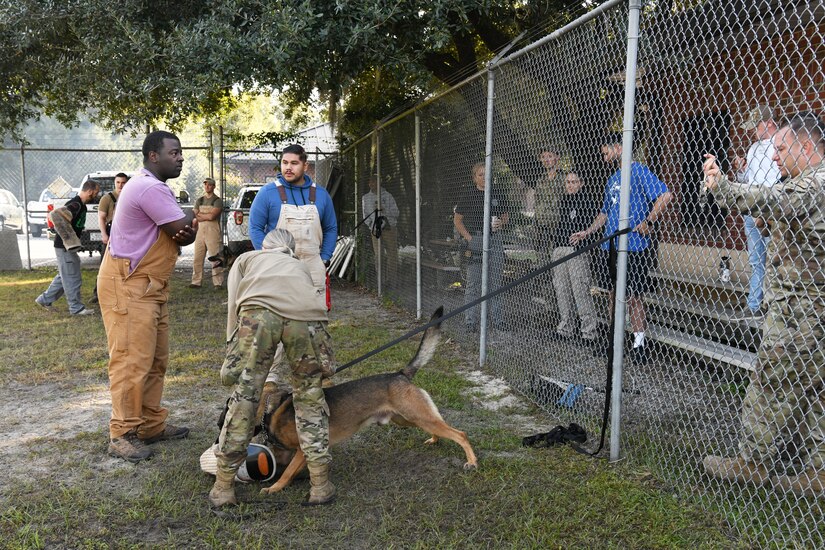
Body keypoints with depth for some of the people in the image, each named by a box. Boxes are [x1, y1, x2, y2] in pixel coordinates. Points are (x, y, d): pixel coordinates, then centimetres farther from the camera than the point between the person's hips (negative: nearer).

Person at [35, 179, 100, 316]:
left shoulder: (81, 205, 11)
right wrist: (68, 237, -30)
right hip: (64, 247, -10)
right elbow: (56, 214, -34)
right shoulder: (75, 204, -20)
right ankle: (76, 307, 8)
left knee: (64, 276, 20)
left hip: (68, 247, 10)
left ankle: (45, 299, 30)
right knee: (72, 277, -1)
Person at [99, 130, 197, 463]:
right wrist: (191, 221, 3)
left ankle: (151, 425, 22)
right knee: (132, 361, -7)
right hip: (128, 286, -10)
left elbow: (184, 233, 10)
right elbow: (183, 229, -20)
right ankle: (122, 435, 3)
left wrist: (187, 229, -14)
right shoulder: (149, 188, -19)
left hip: (150, 286, 10)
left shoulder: (156, 187, 16)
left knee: (156, 360, 12)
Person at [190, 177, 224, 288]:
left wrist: (200, 214, 1)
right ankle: (196, 282, 11)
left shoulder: (217, 201, 1)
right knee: (197, 258, 5)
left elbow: (212, 216, -12)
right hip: (200, 231, 6)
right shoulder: (199, 200, 19)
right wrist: (207, 216, -5)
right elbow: (195, 216, 9)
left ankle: (218, 282, -6)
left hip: (213, 232, -6)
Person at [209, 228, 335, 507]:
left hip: (259, 312, -2)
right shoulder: (301, 266, 42)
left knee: (243, 398, 10)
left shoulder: (246, 259, 37)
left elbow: (234, 309, 22)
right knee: (309, 398, 17)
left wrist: (234, 355, 26)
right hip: (307, 316, 2)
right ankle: (321, 483, 20)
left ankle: (223, 487, 21)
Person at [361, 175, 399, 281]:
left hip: (388, 228, -2)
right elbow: (365, 214, 15)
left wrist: (383, 209, -16)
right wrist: (371, 225, 2)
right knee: (378, 254, 1)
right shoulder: (365, 197, 9)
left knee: (392, 253, -2)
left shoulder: (387, 196, -1)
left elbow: (395, 212, -2)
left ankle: (392, 278, 6)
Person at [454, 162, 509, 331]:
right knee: (473, 282, -3)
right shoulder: (468, 195, 0)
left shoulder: (498, 194, 7)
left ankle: (496, 319, 16)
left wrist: (501, 223, -5)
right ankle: (470, 320, 3)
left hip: (495, 239, 3)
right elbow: (457, 219, 5)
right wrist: (468, 237, -6)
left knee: (495, 280, 7)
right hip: (475, 239, -3)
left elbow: (506, 216, 18)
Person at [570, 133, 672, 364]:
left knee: (633, 296, -5)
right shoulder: (612, 180, 20)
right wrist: (587, 232, 20)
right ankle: (614, 339, 21)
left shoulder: (638, 171, -6)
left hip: (634, 247, -8)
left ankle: (639, 343, 4)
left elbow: (665, 196, -14)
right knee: (614, 294, 11)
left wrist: (648, 222, -17)